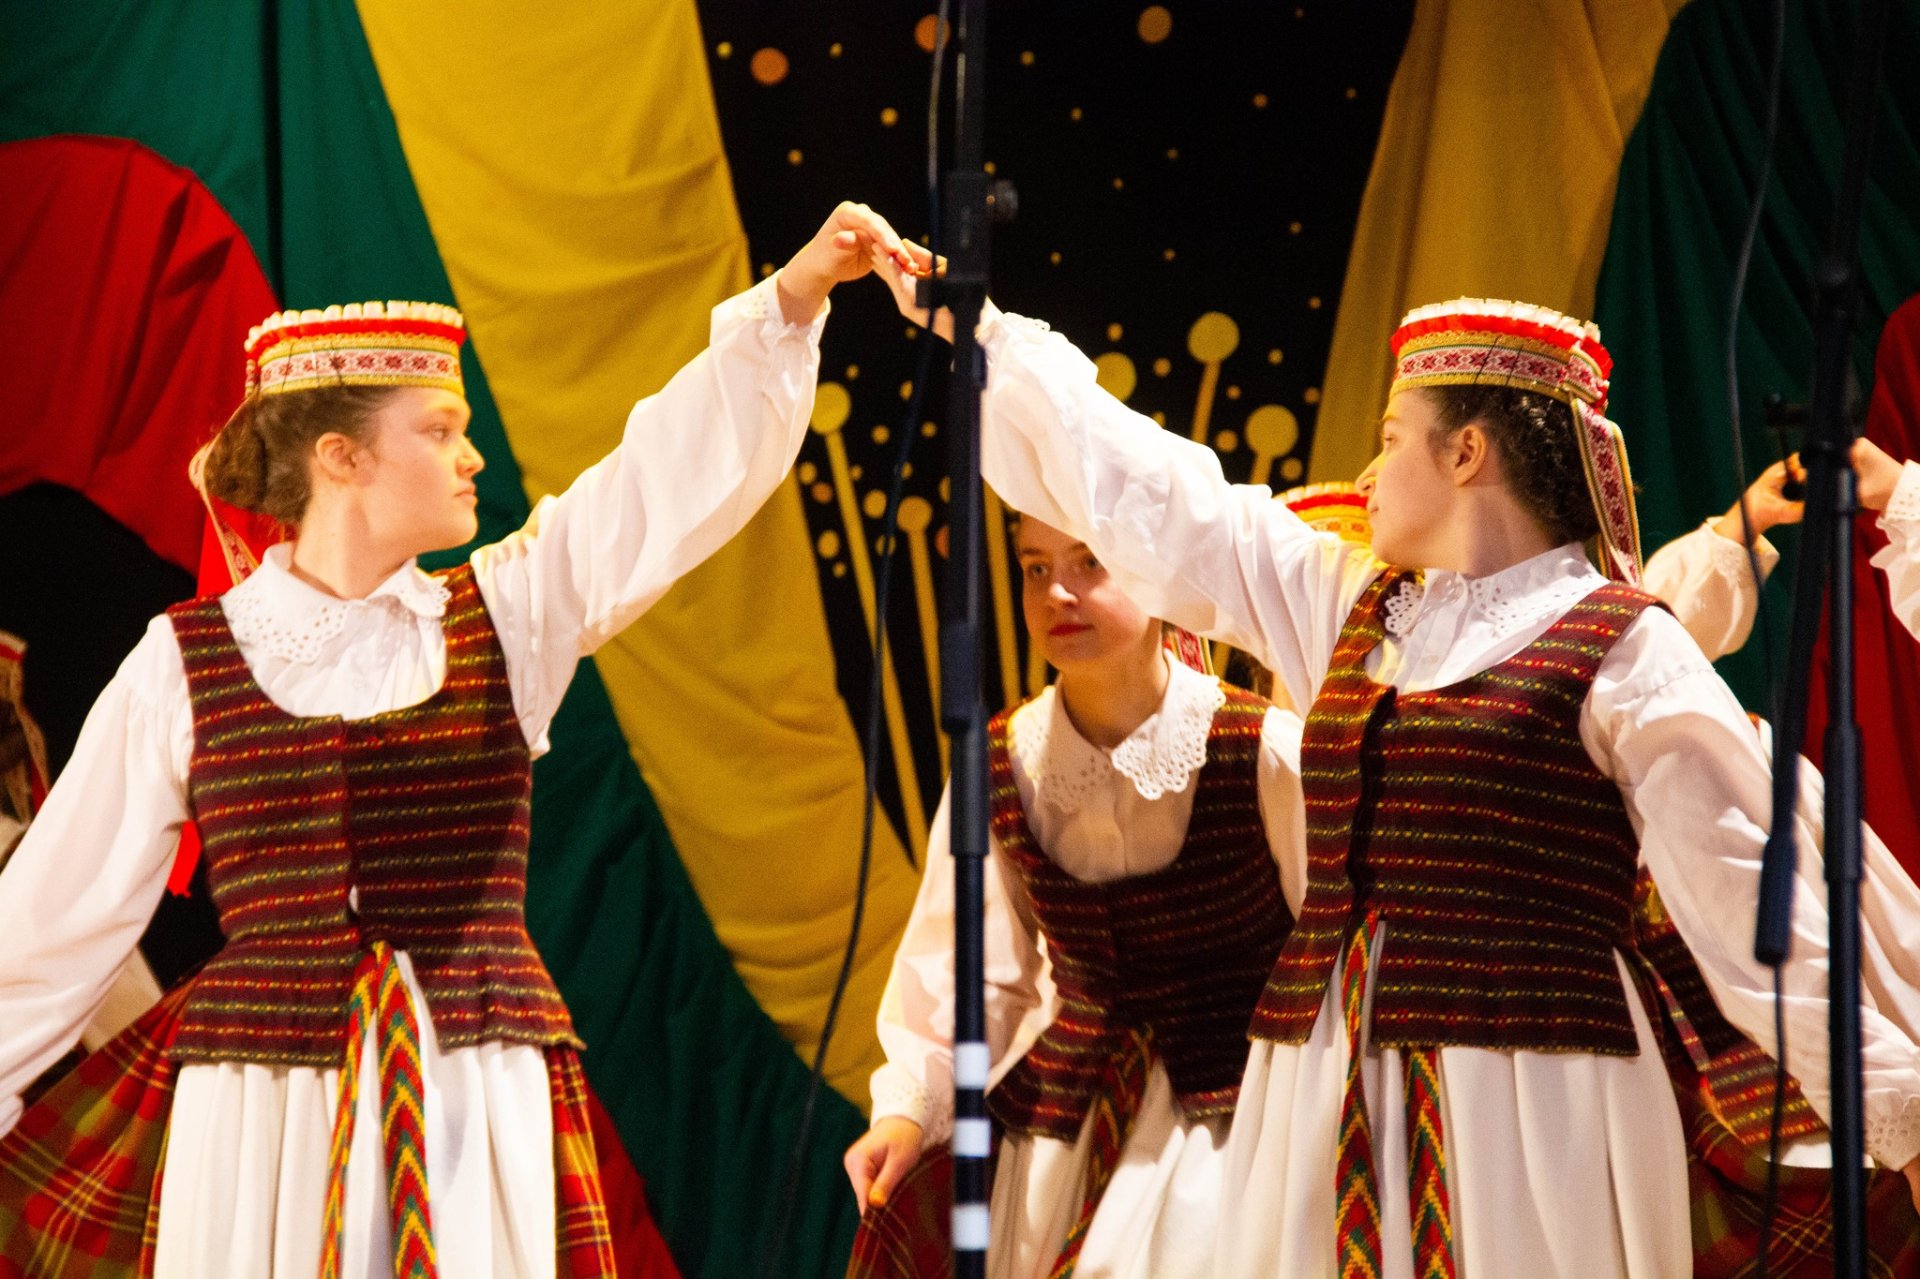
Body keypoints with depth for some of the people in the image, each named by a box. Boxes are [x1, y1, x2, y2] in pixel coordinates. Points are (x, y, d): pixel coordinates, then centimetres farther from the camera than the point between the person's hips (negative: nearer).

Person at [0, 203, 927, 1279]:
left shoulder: (509, 616, 7)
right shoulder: (183, 664, 2)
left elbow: (684, 466, -2)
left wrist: (796, 294, -13)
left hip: (482, 1105, 2)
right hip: (263, 1102, -2)